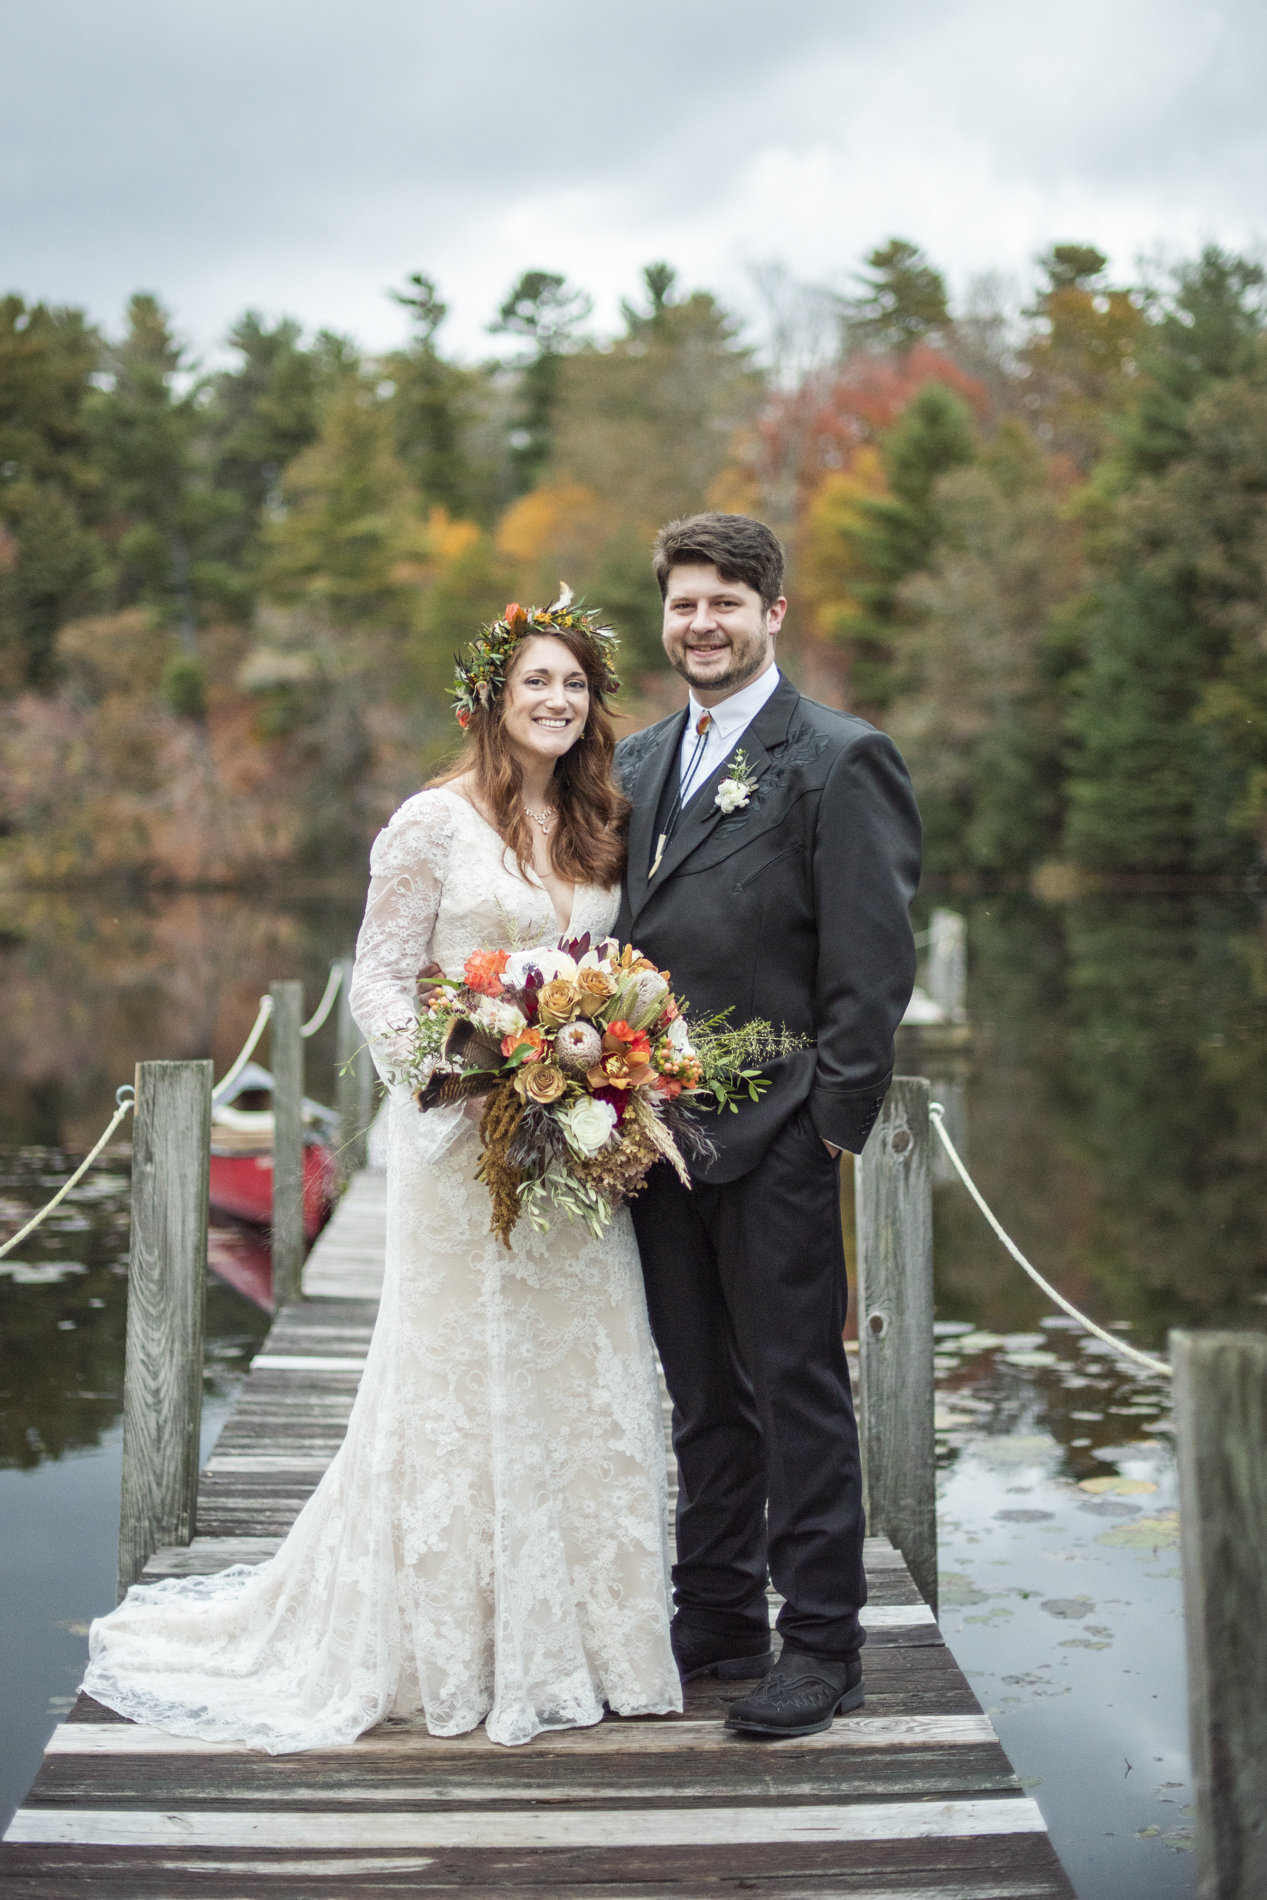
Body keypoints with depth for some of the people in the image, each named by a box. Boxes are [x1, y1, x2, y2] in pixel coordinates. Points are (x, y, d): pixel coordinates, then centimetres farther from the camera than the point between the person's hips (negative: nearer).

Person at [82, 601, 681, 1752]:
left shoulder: (600, 828, 11)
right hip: (466, 1141, -5)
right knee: (462, 1377, 2)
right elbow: (379, 977, -6)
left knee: (582, 1375, 8)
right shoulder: (438, 821, -6)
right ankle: (454, 1648, 16)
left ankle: (575, 1633, 22)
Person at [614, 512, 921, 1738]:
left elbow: (874, 962, -9)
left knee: (798, 1389, 1)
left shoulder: (841, 761, -5)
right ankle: (716, 1624, 26)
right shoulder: (636, 763, 15)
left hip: (775, 1135, -6)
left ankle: (820, 1648, 11)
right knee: (702, 1394, 14)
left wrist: (833, 1121, -13)